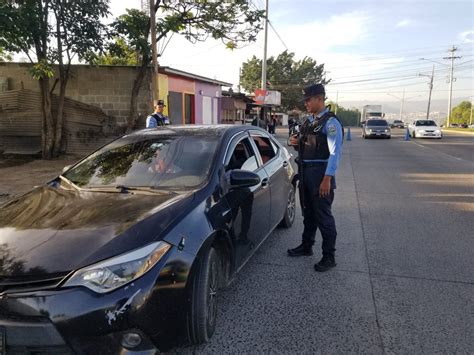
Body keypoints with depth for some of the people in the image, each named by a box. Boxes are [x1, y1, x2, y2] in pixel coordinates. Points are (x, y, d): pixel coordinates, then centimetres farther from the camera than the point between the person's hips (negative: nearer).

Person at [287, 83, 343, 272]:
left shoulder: (330, 122, -13)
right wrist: (296, 142, 2)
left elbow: (335, 152, -19)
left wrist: (327, 179, -24)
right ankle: (306, 246, 33)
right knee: (308, 212, 18)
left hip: (321, 173, -8)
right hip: (305, 172, 8)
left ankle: (329, 257, 12)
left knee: (323, 216, 0)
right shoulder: (309, 120, 13)